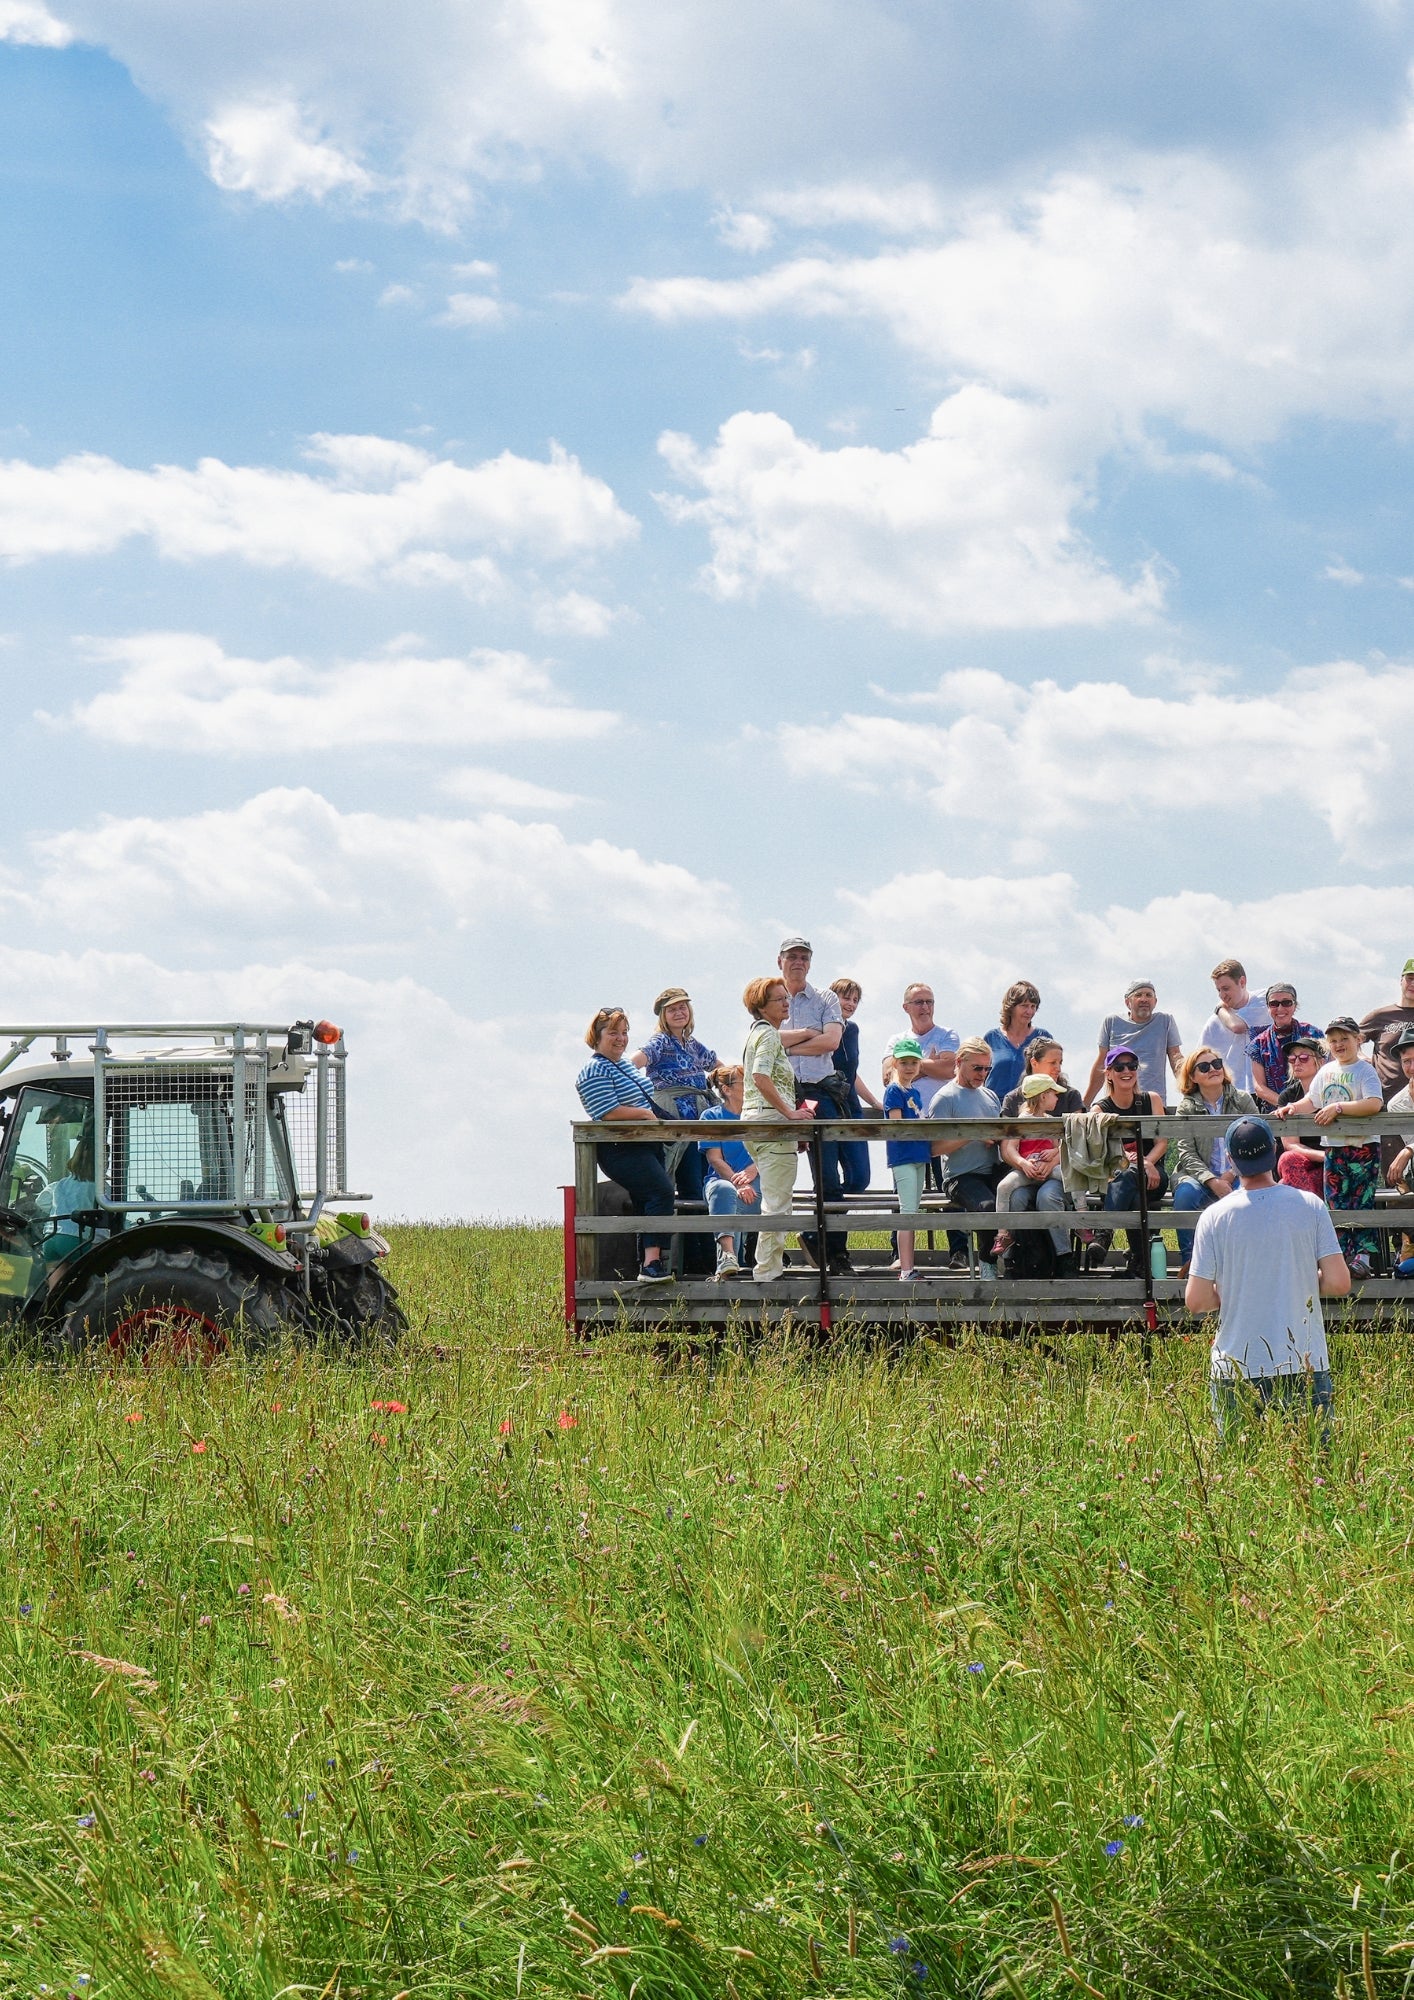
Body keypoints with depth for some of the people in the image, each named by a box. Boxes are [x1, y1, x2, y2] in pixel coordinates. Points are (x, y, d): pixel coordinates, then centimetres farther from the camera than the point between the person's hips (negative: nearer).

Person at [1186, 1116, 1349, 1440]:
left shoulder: (1214, 1217, -3)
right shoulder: (1310, 1206, -2)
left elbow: (1196, 1301, -3)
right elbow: (1339, 1283, -4)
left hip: (1237, 1368, 0)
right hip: (1305, 1362, 0)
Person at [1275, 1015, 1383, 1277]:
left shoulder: (1365, 1070, -7)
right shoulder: (1326, 1072, 13)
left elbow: (1374, 1104, -22)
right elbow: (1311, 1102, 18)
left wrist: (1338, 1108, -23)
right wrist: (1292, 1108, -3)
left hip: (1363, 1147, -6)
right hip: (1333, 1147, 6)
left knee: (1361, 1203, -8)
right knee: (1335, 1204, 5)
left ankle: (1363, 1257, -8)